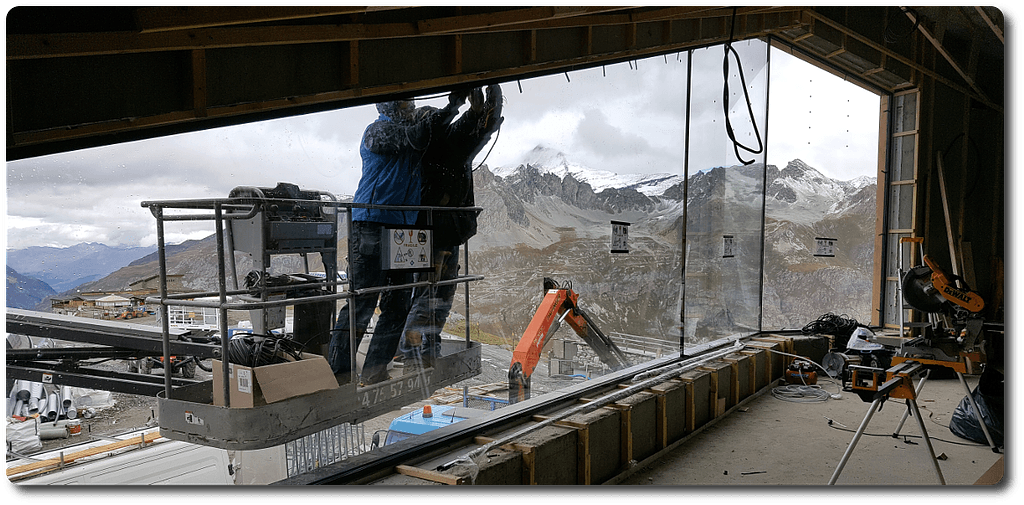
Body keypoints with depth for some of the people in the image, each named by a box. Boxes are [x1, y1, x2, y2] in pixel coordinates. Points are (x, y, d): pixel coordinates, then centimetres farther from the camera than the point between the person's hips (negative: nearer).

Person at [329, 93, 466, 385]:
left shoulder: (405, 130, 23)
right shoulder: (378, 131, -3)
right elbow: (418, 134, -16)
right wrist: (453, 106, -9)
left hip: (402, 228, 9)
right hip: (371, 225, -9)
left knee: (397, 305, 7)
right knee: (361, 303, -10)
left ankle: (374, 372, 14)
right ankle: (338, 373, -3)